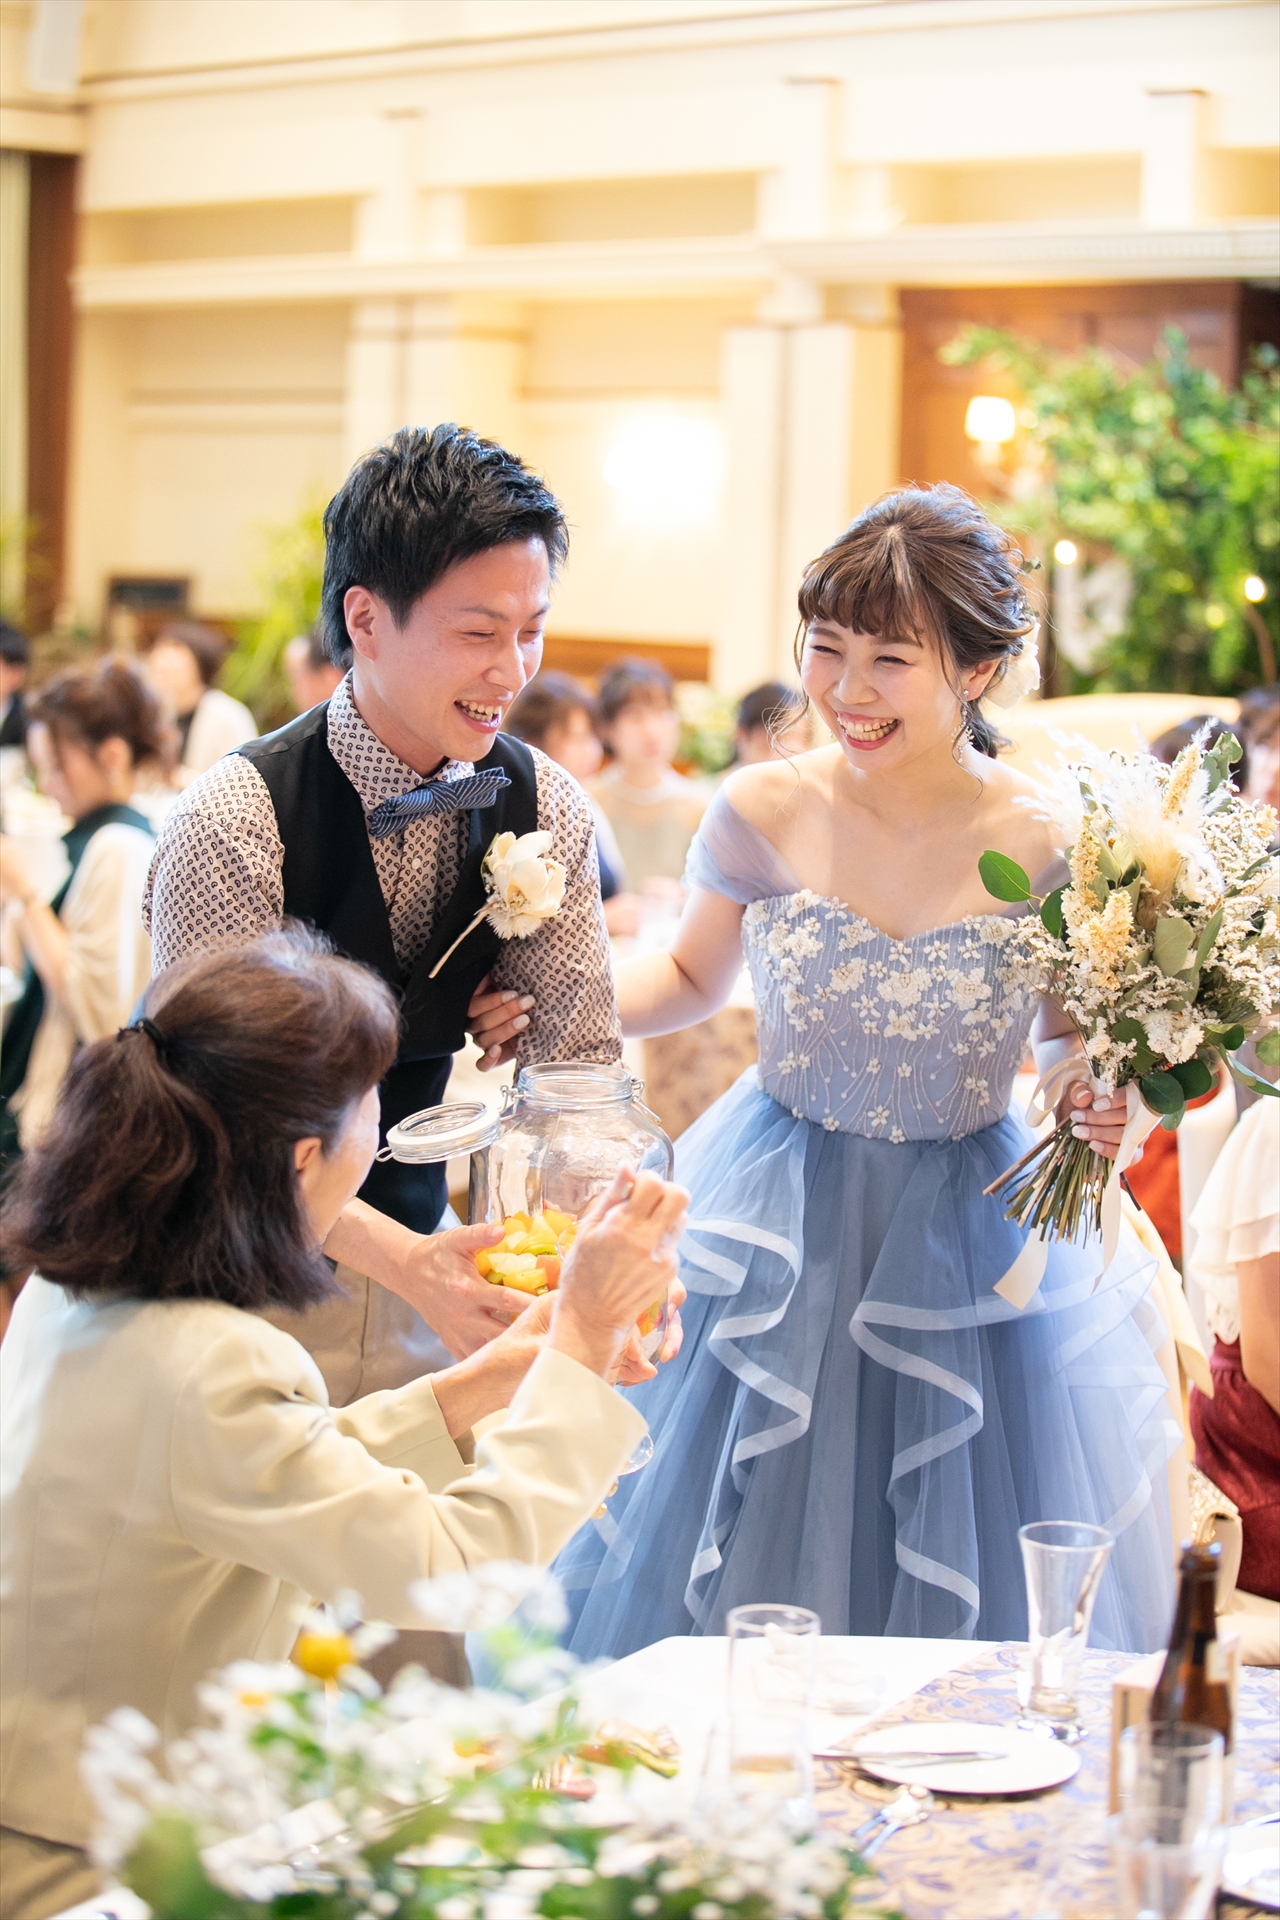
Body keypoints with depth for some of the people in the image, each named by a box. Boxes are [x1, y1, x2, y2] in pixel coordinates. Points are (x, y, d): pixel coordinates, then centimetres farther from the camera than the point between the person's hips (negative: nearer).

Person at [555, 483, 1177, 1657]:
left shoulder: (1056, 850, -14)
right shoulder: (762, 813, -10)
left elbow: (1072, 1039, 2)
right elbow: (692, 979, 9)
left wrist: (1101, 1104, -19)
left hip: (969, 1249, -1)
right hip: (771, 1241, 1)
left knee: (957, 1606, 10)